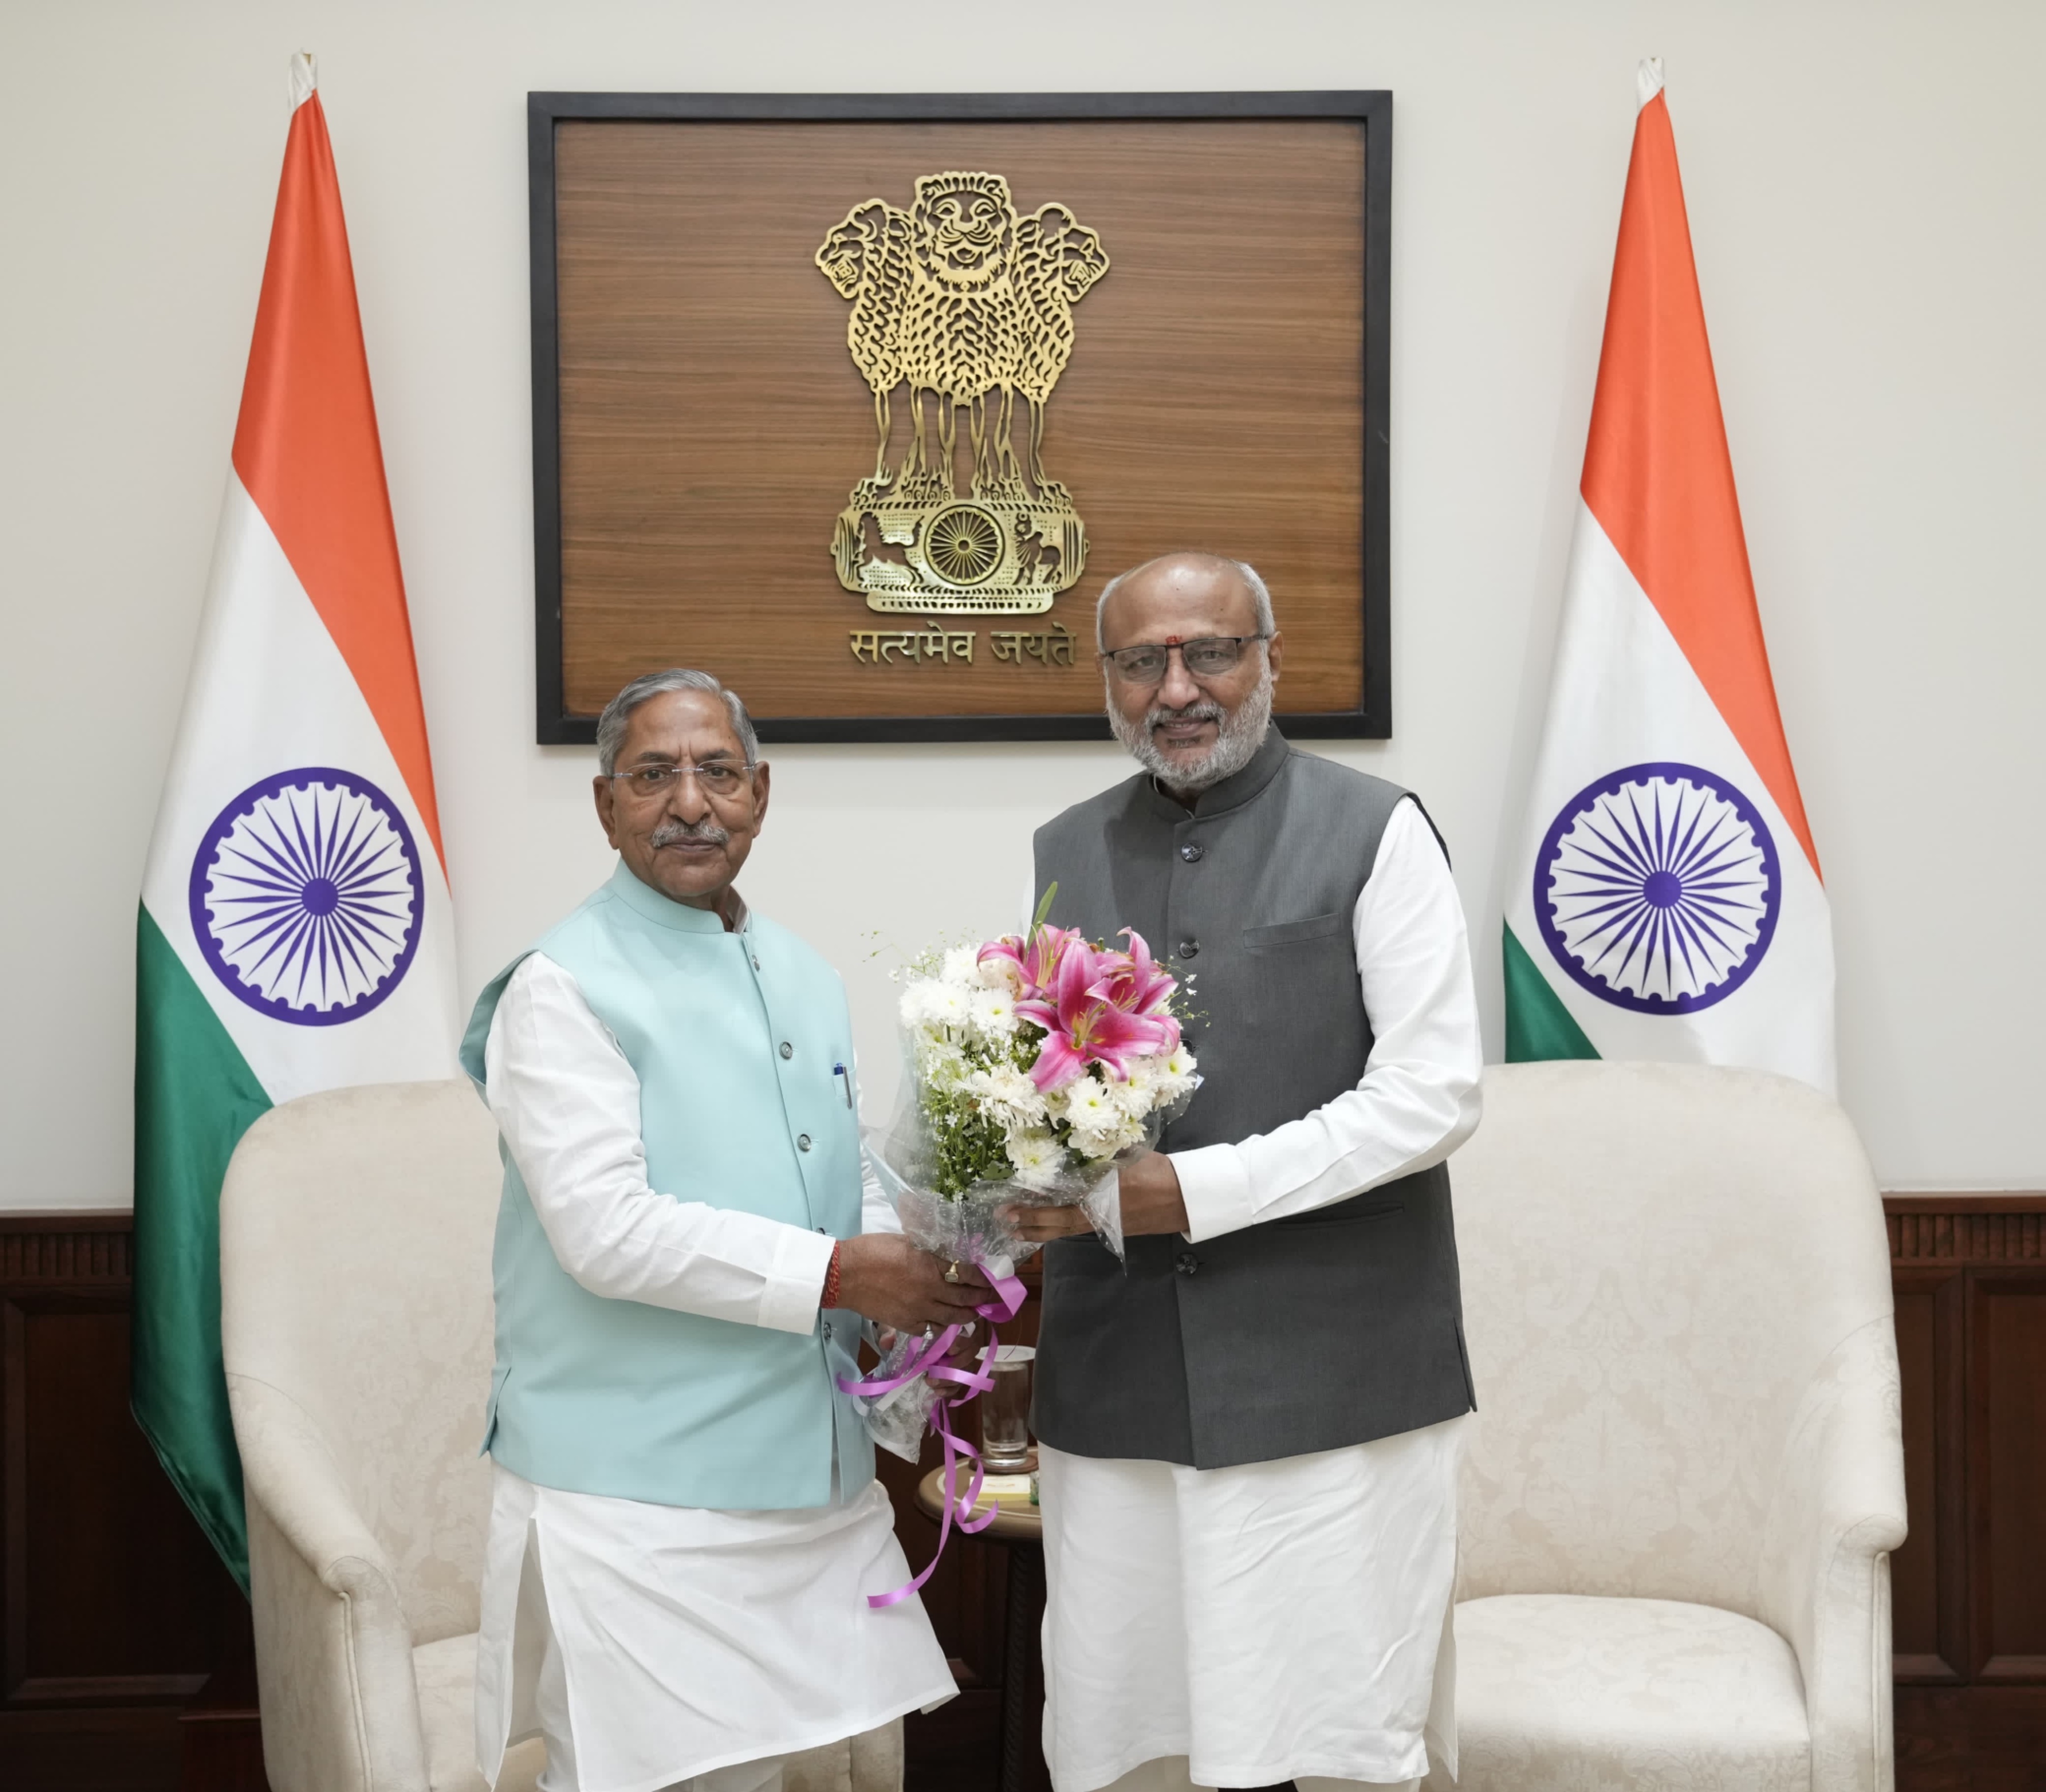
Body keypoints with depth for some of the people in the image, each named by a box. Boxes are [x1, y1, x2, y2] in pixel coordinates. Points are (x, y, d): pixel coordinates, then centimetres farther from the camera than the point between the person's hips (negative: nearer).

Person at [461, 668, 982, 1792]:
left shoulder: (805, 980, 13)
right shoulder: (564, 988, -11)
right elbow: (604, 1230, -19)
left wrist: (920, 1255, 1)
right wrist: (833, 1273, -19)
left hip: (806, 1474, 7)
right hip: (636, 1492, -7)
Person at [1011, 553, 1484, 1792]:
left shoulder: (1375, 833, -2)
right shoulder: (1064, 855, 13)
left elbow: (1430, 1098, -9)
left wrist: (1190, 1193, -15)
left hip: (1327, 1380, -4)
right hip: (1116, 1387, 4)